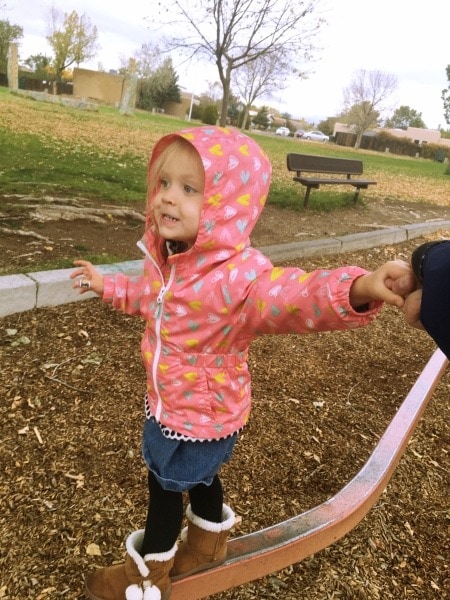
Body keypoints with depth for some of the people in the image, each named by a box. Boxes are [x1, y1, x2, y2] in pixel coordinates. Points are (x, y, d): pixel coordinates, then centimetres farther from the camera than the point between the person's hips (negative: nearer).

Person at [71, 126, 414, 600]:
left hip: (203, 413, -7)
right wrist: (106, 285, 26)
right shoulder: (166, 256, -8)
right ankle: (209, 541, 60)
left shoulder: (240, 274, -35)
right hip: (167, 401, 7)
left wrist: (358, 289, -71)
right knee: (198, 475, 29)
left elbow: (296, 296, -52)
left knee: (165, 484, 15)